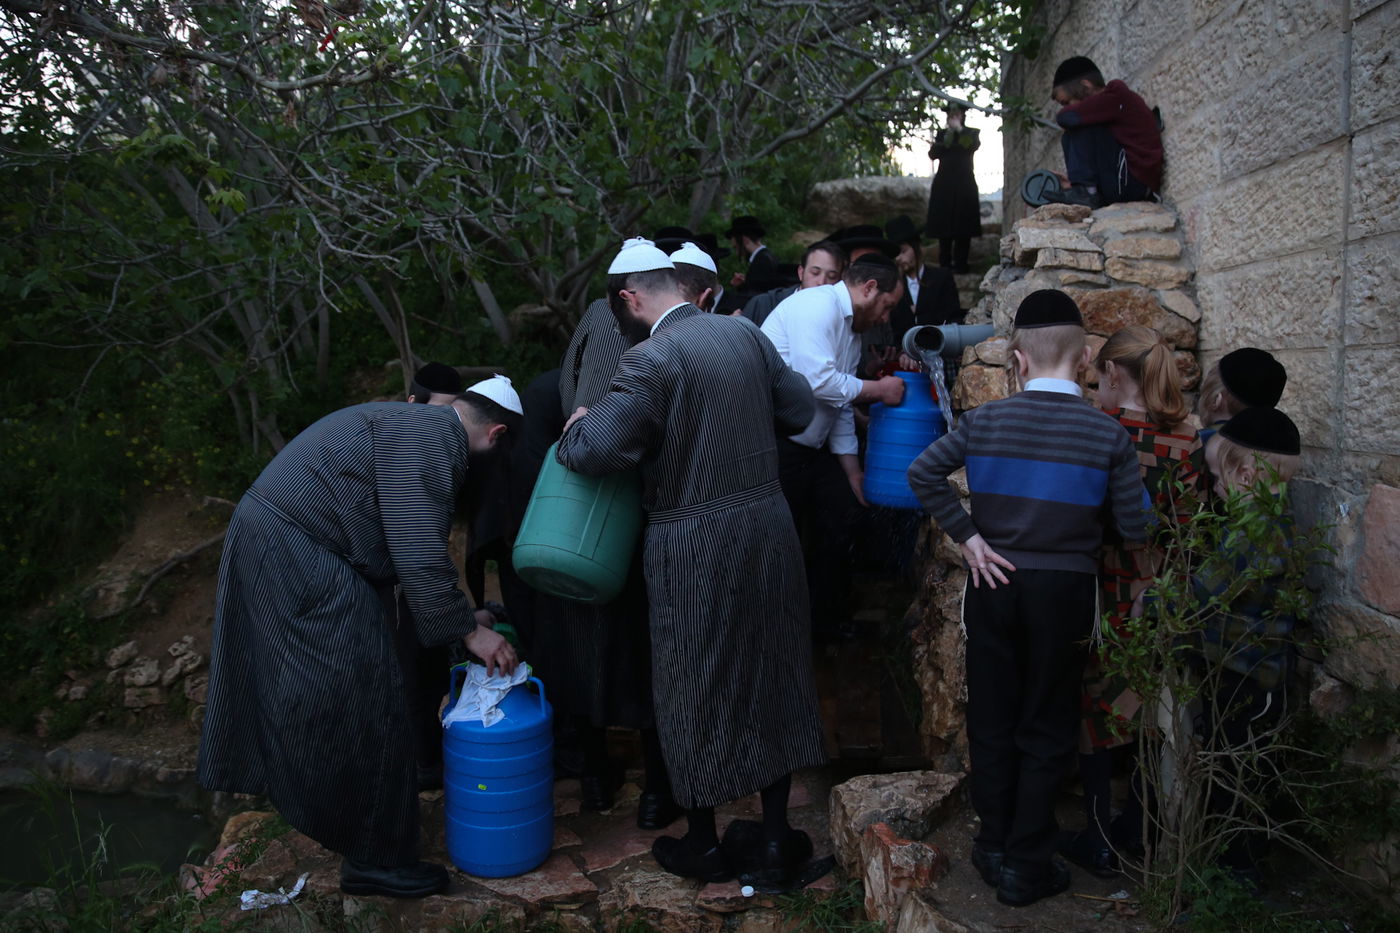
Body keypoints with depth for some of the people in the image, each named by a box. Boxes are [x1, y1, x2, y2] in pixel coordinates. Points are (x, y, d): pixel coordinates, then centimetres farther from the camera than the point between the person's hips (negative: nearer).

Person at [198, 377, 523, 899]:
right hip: (300, 557, -11)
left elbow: (408, 545, 21)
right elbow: (420, 555, -23)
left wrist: (460, 614, 23)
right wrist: (466, 629, -13)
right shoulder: (429, 441, -16)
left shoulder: (414, 425, 16)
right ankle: (373, 860, 7)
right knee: (357, 702, -4)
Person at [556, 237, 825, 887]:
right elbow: (799, 411, 11)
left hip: (694, 546, -6)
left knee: (696, 689, 11)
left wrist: (576, 427, -3)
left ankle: (703, 843, 27)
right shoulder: (743, 332, 4)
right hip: (768, 529, 6)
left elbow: (595, 452, -24)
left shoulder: (652, 359, -16)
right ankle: (774, 842, 26)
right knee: (768, 676, 15)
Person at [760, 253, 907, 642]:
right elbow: (818, 380, -26)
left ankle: (829, 621, 27)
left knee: (842, 516, 11)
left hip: (811, 446, 10)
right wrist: (878, 389, -12)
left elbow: (841, 407, 18)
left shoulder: (852, 330, 15)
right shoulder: (818, 305, -15)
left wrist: (852, 470, 16)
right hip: (774, 445, -10)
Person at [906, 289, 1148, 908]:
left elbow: (922, 473, -11)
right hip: (1065, 592, -1)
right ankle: (1026, 866, 19)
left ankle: (994, 847, 28)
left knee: (991, 720, 15)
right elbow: (1134, 529, -7)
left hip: (995, 583, 2)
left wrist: (967, 536, -6)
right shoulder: (1108, 435, -10)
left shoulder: (983, 421, -6)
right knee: (1047, 730, 11)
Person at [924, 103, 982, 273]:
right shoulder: (942, 134, 13)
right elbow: (932, 154, 2)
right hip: (944, 184, 2)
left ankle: (960, 263, -3)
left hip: (964, 184, -2)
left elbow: (975, 145, -12)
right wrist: (946, 138, -9)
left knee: (963, 226, -6)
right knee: (943, 225, 0)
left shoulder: (971, 133, 9)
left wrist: (959, 129, -12)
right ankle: (945, 263, 5)